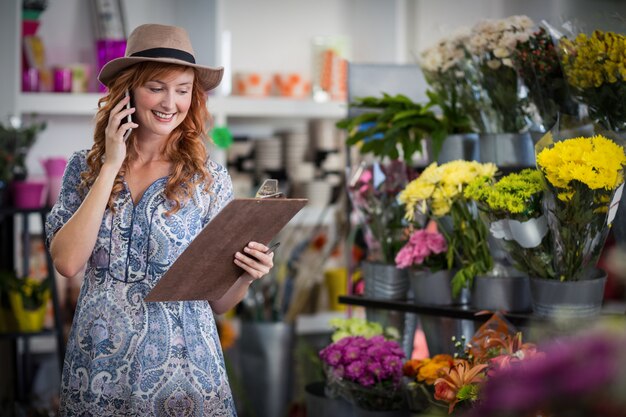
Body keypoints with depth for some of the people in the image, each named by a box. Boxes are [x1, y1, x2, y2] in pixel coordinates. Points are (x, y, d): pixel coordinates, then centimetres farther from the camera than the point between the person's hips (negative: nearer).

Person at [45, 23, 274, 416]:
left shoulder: (210, 178, -2)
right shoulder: (86, 167, 1)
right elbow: (67, 262, -13)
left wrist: (247, 276, -19)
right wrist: (111, 168, -12)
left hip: (181, 366, -1)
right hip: (97, 367, 1)